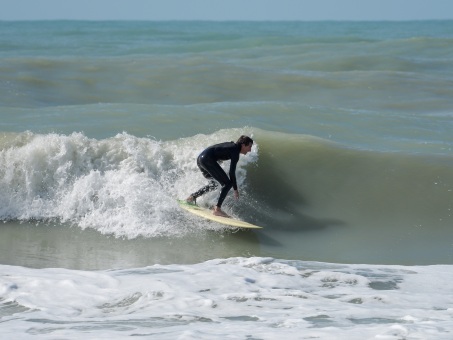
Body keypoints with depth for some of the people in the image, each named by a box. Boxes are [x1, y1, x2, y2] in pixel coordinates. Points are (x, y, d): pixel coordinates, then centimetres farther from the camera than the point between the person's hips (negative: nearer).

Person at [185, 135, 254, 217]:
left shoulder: (232, 145, 20)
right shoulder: (235, 152, -7)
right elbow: (232, 172, -11)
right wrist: (235, 189, -7)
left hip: (200, 158, 10)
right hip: (208, 159, -10)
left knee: (214, 184, 26)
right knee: (227, 183, -8)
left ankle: (192, 197, 26)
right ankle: (217, 209, -14)